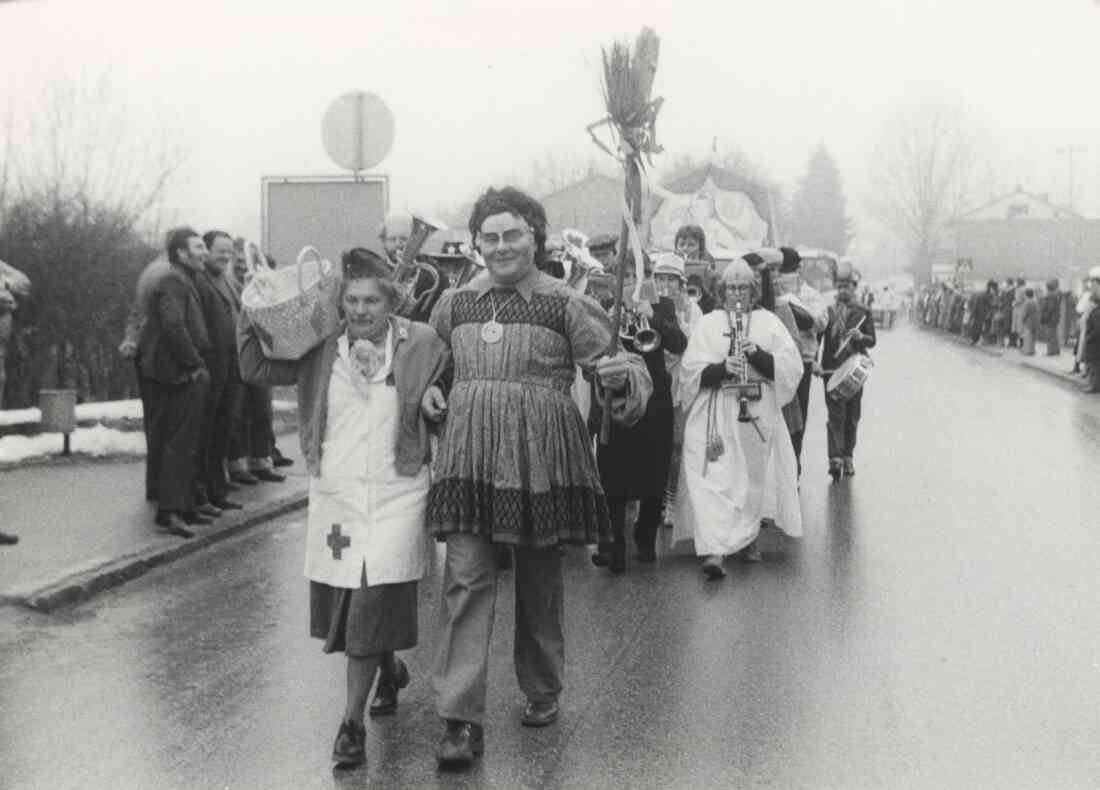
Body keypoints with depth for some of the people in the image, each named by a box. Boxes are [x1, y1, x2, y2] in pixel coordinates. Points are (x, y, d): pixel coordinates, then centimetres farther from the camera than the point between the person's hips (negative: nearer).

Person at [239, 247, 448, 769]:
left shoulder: (422, 345, -3)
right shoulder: (321, 349, 3)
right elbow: (255, 369, 4)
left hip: (395, 494, -3)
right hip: (334, 492, 4)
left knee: (373, 605, -10)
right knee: (339, 605, 12)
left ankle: (352, 722, 3)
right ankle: (390, 667, 43)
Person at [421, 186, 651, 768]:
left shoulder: (566, 304, -1)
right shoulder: (454, 305, 9)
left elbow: (614, 364, -2)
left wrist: (620, 375, -24)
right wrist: (429, 392, 5)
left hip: (541, 456, -2)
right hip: (469, 456, 2)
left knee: (539, 580, 11)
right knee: (466, 580, -5)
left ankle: (542, 691, 33)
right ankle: (461, 719, -3)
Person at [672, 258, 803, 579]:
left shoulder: (769, 323, 9)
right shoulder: (708, 324, 7)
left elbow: (792, 367, -1)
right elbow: (691, 369, -2)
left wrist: (757, 354, -15)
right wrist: (722, 367, -19)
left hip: (757, 415, 2)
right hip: (715, 416, -1)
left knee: (753, 480, 10)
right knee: (712, 480, -14)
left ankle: (747, 539, 29)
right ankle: (713, 551, -20)